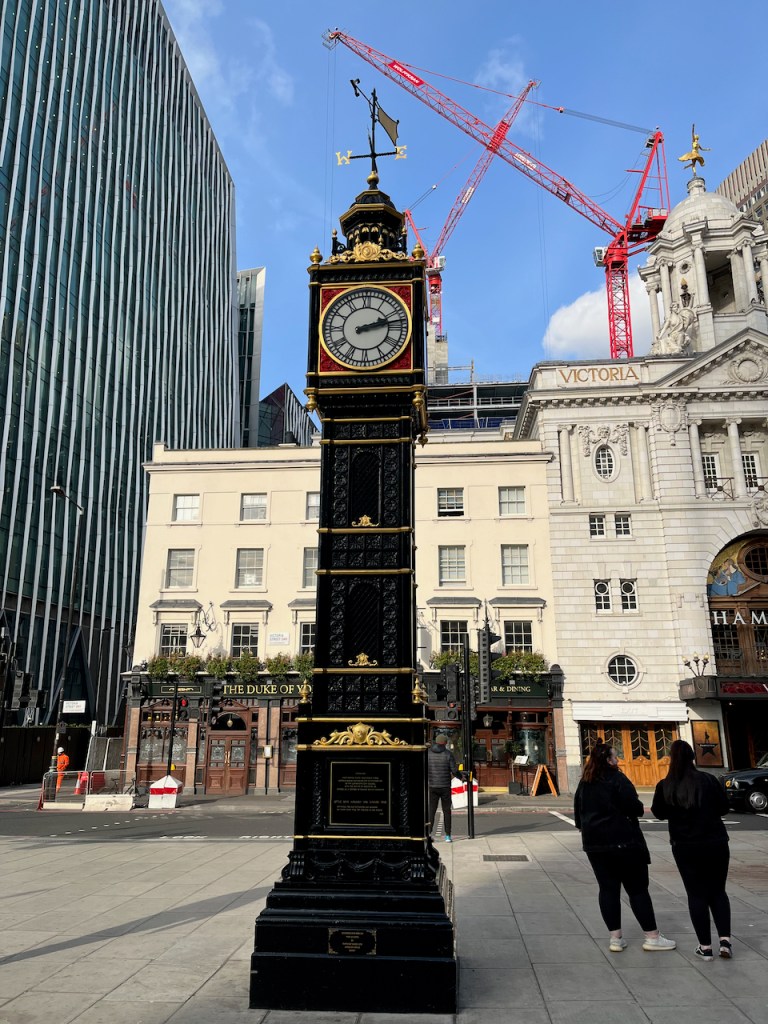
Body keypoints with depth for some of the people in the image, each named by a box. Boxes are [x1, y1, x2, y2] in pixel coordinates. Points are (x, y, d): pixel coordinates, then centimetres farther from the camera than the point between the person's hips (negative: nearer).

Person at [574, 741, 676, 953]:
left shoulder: (584, 783, 9)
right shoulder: (617, 779, -12)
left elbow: (578, 814, 14)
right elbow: (635, 808, -16)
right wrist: (639, 809, 5)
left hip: (594, 843, 6)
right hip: (623, 841, -6)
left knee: (608, 889, 9)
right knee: (637, 889, 4)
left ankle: (616, 938, 10)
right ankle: (652, 937, 9)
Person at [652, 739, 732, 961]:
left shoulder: (665, 787, -9)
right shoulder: (708, 780, -8)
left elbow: (658, 813, 4)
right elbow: (724, 807, 2)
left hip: (685, 847, -1)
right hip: (716, 843, 1)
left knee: (697, 894, 9)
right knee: (718, 891, 16)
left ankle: (705, 947, 9)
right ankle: (725, 940, 5)